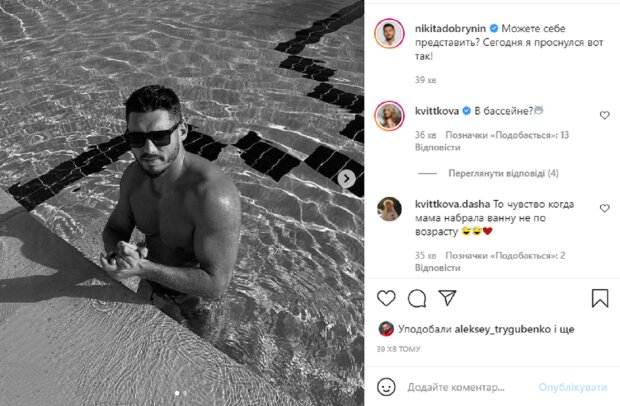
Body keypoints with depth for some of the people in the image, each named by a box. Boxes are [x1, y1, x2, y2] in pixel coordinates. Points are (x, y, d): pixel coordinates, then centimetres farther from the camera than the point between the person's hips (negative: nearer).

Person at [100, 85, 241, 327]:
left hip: (195, 305, -7)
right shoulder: (134, 175, -12)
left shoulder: (213, 196, -37)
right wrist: (118, 253, -22)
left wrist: (143, 268, -40)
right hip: (148, 290, 7)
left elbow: (216, 285, -35)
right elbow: (114, 229, 2)